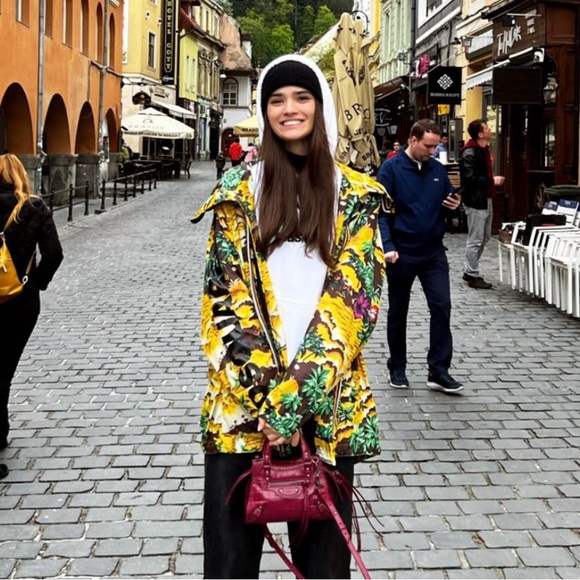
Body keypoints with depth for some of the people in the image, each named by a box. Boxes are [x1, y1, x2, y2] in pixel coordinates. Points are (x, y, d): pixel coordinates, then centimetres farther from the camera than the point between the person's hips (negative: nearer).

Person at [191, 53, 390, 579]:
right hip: (242, 392, 0)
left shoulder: (355, 195, 5)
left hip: (328, 394, 0)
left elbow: (352, 297, -5)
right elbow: (226, 293, -1)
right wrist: (267, 391, -13)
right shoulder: (239, 190, 6)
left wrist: (298, 393, -16)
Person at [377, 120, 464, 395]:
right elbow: (380, 211, -12)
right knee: (398, 312, 9)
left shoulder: (438, 170, 6)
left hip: (433, 252, 4)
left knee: (442, 306, -5)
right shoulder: (391, 168, -8)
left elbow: (446, 203, 17)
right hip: (401, 253, -4)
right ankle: (397, 369, 23)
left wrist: (453, 206, -7)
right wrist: (387, 246, -22)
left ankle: (438, 371, 1)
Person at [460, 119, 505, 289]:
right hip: (475, 200, -10)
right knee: (475, 240, -2)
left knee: (484, 238, 17)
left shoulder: (484, 149, 12)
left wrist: (493, 179, 7)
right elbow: (470, 178, -26)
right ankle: (473, 276, 6)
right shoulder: (470, 153, -19)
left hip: (485, 199, 10)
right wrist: (492, 181, -20)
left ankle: (469, 270, 27)